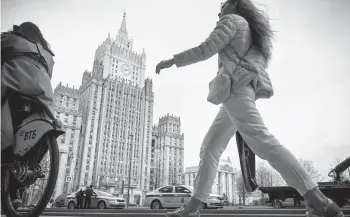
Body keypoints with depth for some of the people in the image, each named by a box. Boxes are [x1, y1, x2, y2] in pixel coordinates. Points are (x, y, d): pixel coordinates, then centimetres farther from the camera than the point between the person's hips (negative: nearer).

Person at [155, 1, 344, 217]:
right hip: (243, 89, 10)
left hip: (235, 86, -10)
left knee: (263, 142, -20)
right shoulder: (251, 31, 34)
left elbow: (206, 50, -6)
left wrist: (172, 61, 2)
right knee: (210, 147, 3)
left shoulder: (232, 20, 8)